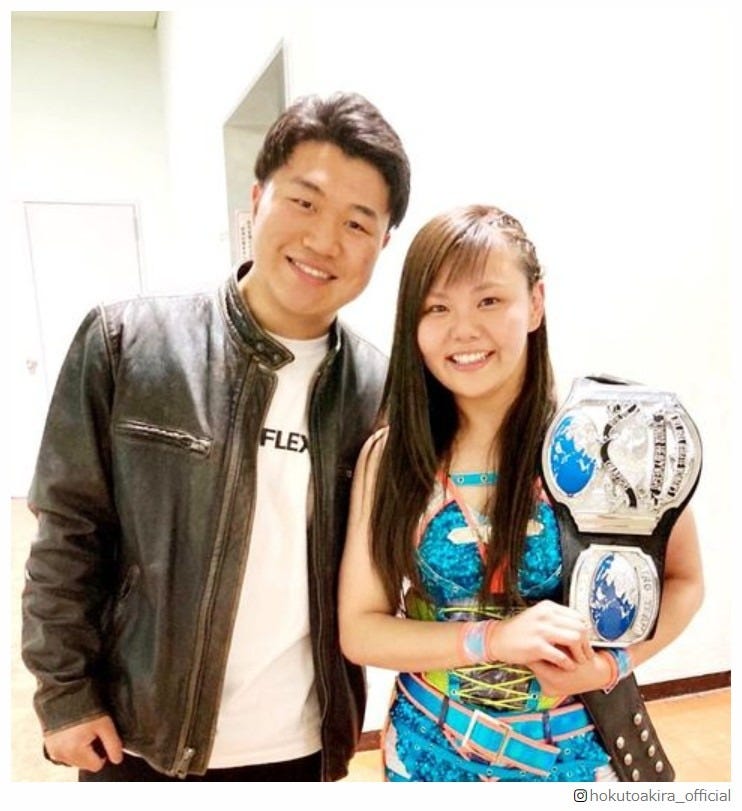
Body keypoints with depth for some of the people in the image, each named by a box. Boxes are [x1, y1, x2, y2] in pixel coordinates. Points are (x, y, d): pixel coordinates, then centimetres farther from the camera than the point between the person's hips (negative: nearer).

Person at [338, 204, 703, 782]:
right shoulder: (389, 455, -13)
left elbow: (682, 579, -4)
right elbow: (359, 630, -10)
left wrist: (613, 664, -21)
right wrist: (491, 638, -24)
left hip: (575, 751, -1)